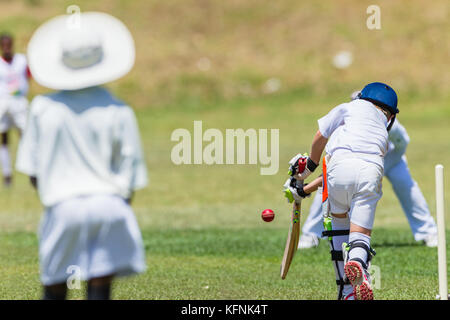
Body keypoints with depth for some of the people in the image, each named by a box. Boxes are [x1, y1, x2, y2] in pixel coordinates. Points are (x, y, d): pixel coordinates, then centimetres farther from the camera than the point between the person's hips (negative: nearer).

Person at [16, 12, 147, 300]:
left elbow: (32, 170, 5)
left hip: (62, 208, 1)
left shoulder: (44, 108, 1)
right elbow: (129, 171, 0)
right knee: (99, 288, 0)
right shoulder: (117, 112, -3)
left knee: (54, 290, 13)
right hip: (108, 205, -1)